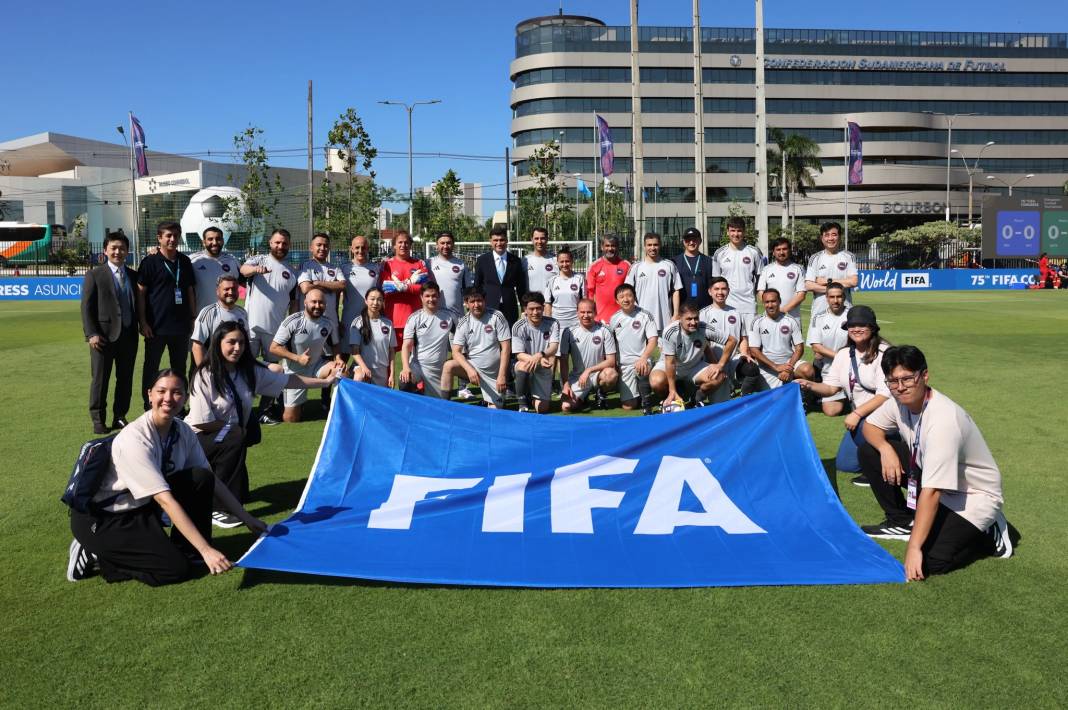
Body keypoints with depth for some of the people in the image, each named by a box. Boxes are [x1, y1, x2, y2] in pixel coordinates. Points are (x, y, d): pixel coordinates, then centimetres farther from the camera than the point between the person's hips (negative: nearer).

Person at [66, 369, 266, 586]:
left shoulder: (182, 431, -7)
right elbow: (166, 500, -33)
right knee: (176, 569, -18)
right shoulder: (135, 438, -28)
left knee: (201, 478, -13)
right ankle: (94, 555, -1)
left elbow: (212, 481, 3)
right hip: (100, 519, -7)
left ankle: (188, 550, 0)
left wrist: (246, 518, 0)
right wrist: (206, 550, -36)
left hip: (141, 507, 7)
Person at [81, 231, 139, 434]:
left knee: (126, 379, 9)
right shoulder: (94, 275, -1)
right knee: (100, 379, 3)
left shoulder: (133, 276, 11)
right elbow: (86, 307, -3)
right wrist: (91, 334, -11)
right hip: (104, 335, -4)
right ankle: (98, 420, 12)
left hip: (129, 335, 4)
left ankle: (120, 416, 20)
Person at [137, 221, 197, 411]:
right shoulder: (150, 262, -4)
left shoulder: (185, 261, 9)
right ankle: (149, 407, 14)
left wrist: (193, 318, 10)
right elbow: (140, 293, -4)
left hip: (181, 325, 4)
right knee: (151, 367, 4)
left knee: (180, 367, 10)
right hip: (156, 326, -4)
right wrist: (143, 322, -9)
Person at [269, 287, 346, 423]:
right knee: (291, 419, 0)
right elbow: (274, 348, -17)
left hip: (317, 366, 3)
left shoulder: (328, 323, -6)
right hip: (295, 372, -3)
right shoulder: (292, 322, -19)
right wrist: (297, 358, -26)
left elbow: (334, 344, 9)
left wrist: (338, 358, -12)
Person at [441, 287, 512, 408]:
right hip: (472, 366, 1)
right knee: (448, 366, -27)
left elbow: (506, 347, -10)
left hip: (493, 372, -1)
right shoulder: (463, 323, -3)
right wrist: (469, 369, -26)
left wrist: (502, 375, -16)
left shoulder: (497, 317, -8)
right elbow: (456, 352, -8)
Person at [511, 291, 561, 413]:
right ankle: (523, 403, -18)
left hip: (544, 370, 1)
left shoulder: (553, 324, -10)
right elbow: (519, 355, -17)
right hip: (524, 365, -1)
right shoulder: (518, 327, -14)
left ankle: (537, 399, 30)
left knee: (542, 409, -9)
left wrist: (540, 355, -45)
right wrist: (539, 360, -36)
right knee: (524, 365, -39)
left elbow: (554, 348, -22)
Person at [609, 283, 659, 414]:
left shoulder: (644, 315, -3)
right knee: (628, 405, -4)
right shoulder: (614, 318, 7)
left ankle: (647, 403, -18)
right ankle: (638, 392, 31)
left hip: (642, 360, -3)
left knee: (641, 369, -41)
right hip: (624, 364, 3)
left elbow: (653, 340, -10)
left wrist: (643, 358, -25)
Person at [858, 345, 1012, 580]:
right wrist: (885, 448, -18)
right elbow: (870, 426, 7)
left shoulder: (943, 420, -34)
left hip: (973, 494, -8)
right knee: (868, 451, -5)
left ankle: (989, 534, 3)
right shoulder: (900, 401, -12)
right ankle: (901, 522, 9)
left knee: (931, 560, -25)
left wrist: (913, 547, -37)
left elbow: (932, 491, -37)